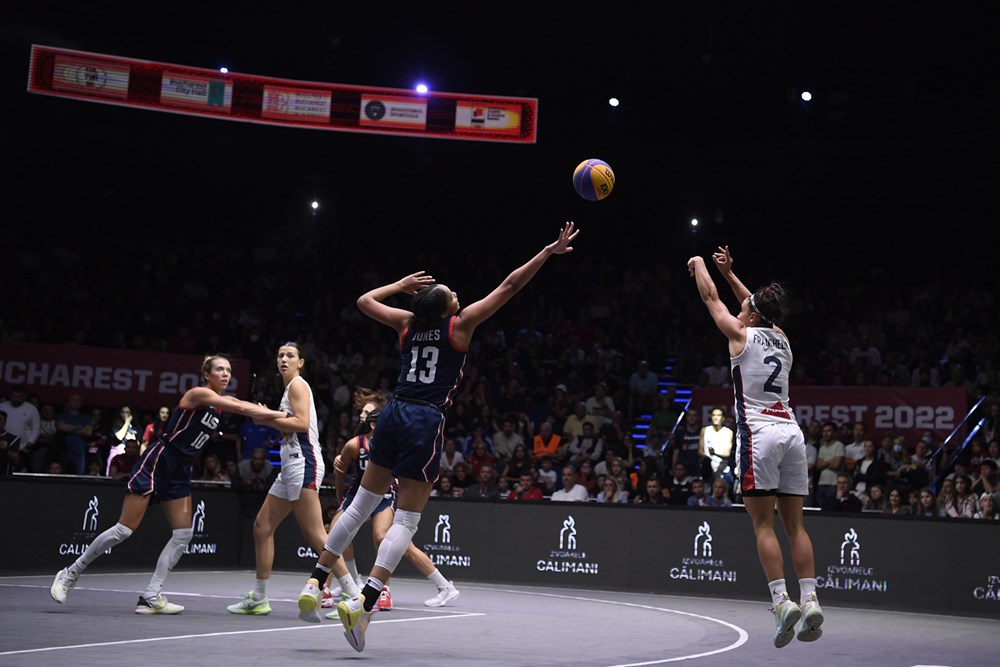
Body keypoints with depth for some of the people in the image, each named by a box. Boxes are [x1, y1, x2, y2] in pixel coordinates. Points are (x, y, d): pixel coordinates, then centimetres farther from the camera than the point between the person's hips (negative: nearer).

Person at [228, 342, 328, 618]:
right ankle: (258, 599, 15)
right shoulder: (289, 388, 22)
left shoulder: (297, 384, -4)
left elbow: (302, 422, -18)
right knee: (262, 525, 10)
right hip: (290, 465, 10)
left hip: (303, 463, -10)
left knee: (314, 533, -14)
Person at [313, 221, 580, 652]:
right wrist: (548, 252, 0)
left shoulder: (408, 323, 7)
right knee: (406, 521, -3)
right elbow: (509, 287, -4)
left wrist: (401, 285, 32)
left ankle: (315, 582, 17)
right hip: (425, 423, -6)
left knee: (361, 506, 15)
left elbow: (364, 301, 23)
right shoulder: (460, 324, -4)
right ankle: (363, 603, -15)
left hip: (393, 415, 6)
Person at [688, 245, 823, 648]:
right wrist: (729, 273, 42)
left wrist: (699, 263, 31)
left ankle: (781, 601, -14)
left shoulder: (743, 335, 1)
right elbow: (758, 306, 35)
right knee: (794, 524, 6)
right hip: (791, 431, 6)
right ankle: (810, 600, -2)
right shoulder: (781, 338, 16)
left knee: (763, 524, -5)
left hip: (759, 433, -6)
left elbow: (710, 298, 14)